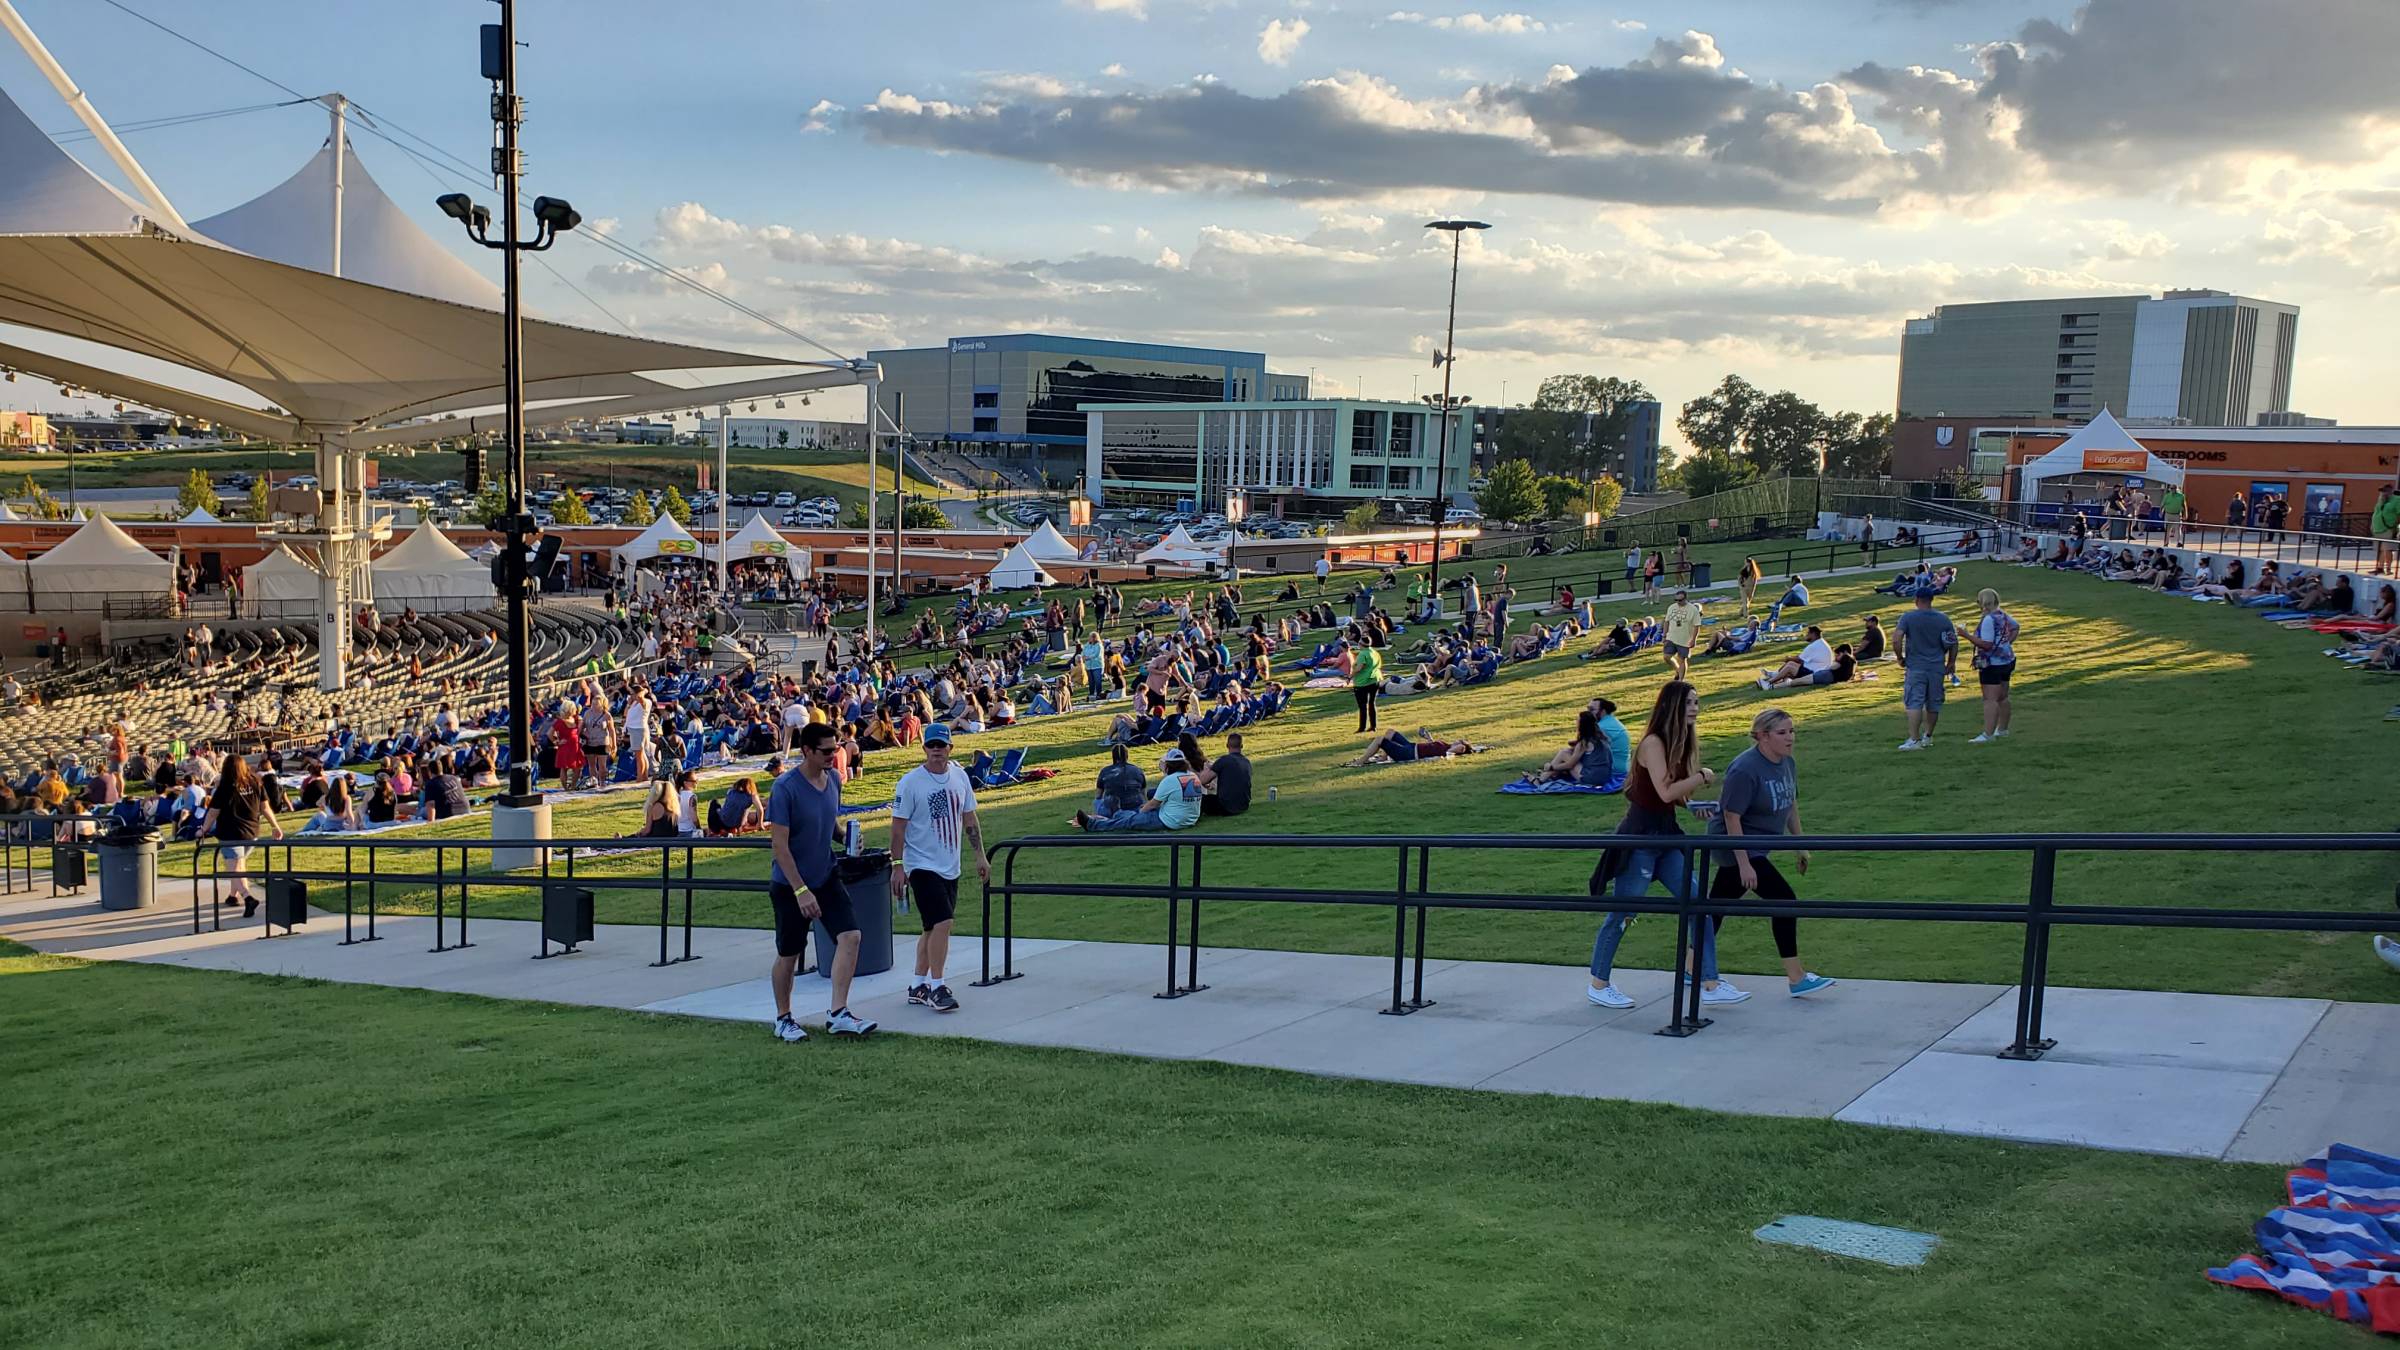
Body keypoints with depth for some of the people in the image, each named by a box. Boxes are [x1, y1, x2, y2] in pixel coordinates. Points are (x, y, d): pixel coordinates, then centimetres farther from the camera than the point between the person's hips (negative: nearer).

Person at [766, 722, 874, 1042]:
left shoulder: (834, 779, 2)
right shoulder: (785, 788, -18)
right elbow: (779, 844, -19)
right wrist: (801, 890, -21)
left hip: (826, 877, 6)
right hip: (790, 884, -6)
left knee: (850, 935, -11)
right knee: (788, 955, 5)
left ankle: (838, 1014, -6)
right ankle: (783, 1019, 25)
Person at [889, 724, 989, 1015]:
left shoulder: (960, 776, 6)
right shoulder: (910, 782, -11)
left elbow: (969, 819, 14)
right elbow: (898, 827, -10)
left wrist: (980, 856, 11)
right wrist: (897, 866, -14)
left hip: (950, 867, 7)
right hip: (922, 866, -7)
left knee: (933, 928, 12)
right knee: (941, 923, -16)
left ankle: (918, 986, 22)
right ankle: (936, 988, -7)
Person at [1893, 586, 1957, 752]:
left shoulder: (1908, 617, -6)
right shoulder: (1943, 619, 4)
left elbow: (1896, 640, -15)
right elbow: (1954, 642, 6)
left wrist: (1900, 658, -1)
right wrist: (1951, 663, 17)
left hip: (1915, 667, -4)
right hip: (1937, 667, 4)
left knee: (1914, 703, -5)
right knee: (1933, 704, 15)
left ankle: (1914, 740, -12)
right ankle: (1928, 737, 25)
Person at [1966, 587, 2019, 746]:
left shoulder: (1988, 620, -20)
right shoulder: (2003, 615, 9)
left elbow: (1986, 644, -25)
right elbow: (2015, 627, 27)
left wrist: (1967, 636, -24)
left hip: (1993, 664, -10)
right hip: (2007, 660, 10)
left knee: (1990, 699, -12)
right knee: (2002, 697, 20)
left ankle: (1988, 735, -17)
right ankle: (2002, 729, 32)